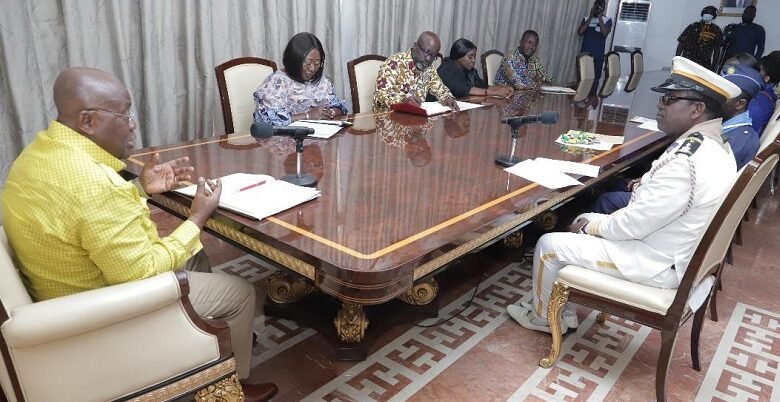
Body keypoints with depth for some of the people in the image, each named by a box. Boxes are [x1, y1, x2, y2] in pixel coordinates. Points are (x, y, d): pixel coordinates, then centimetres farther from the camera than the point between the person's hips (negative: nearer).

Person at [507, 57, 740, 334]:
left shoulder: (685, 162, -30)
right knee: (585, 221, 19)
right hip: (680, 251, 10)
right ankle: (564, 312, 28)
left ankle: (543, 318, 21)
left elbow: (632, 225, -24)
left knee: (549, 246, -5)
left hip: (660, 264, -10)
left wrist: (591, 225, -9)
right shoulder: (716, 146, 1)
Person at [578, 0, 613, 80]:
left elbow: (605, 33, -14)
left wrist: (600, 18, -10)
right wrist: (590, 18, -7)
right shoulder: (586, 18, 9)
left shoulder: (607, 20, 4)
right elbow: (580, 32, -5)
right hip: (585, 53, 2)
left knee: (595, 78, -5)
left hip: (598, 55, -2)